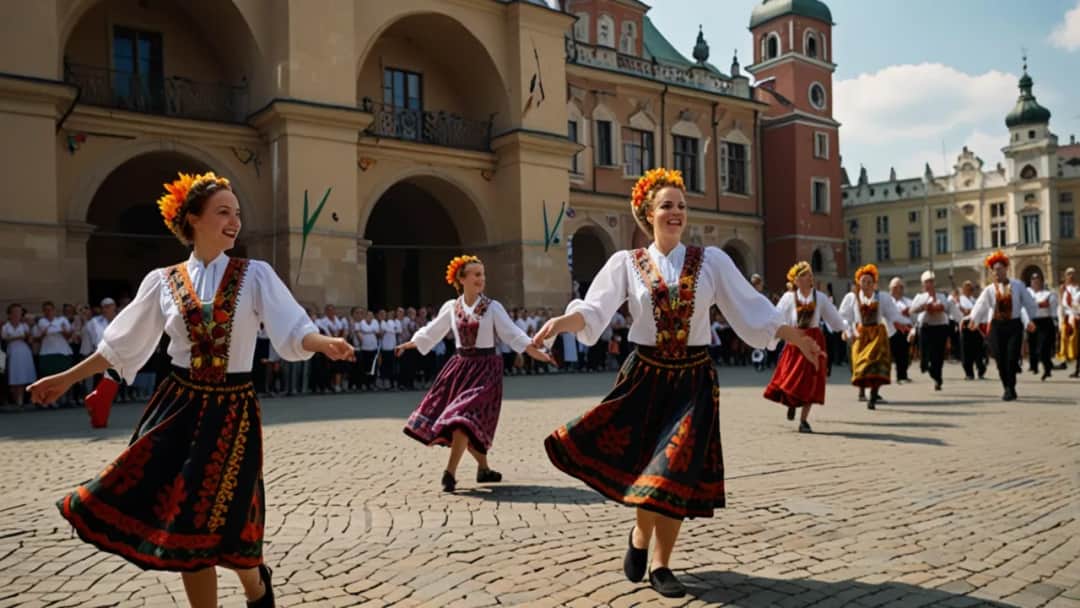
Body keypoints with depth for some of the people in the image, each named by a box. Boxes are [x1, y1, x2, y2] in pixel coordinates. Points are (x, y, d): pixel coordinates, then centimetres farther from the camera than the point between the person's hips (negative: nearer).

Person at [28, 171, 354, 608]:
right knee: (181, 521, 5)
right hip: (178, 406, 3)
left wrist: (323, 342, -32)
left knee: (215, 522, 0)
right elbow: (120, 346, 12)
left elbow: (293, 331, -12)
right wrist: (68, 378, 16)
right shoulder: (162, 281, 3)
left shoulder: (256, 275, -3)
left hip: (232, 410, -2)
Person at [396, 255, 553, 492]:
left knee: (464, 418, -16)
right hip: (460, 366, 4)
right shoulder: (451, 307, 4)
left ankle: (450, 474, -9)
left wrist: (537, 352, -23)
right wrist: (407, 345, 17)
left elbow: (513, 334, -11)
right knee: (457, 422, 6)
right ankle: (484, 468, 24)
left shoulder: (493, 307, -6)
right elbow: (430, 333, 16)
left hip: (485, 368, -4)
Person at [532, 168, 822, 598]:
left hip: (694, 381, 1)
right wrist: (560, 321, -27)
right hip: (645, 377, 0)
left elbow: (751, 309, 2)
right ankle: (642, 534, 31)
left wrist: (795, 336, -7)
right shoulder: (626, 262, 1)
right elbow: (593, 313, -8)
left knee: (675, 473, 1)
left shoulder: (711, 260, 2)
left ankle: (660, 564, 21)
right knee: (644, 466, -2)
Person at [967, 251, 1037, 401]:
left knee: (1012, 357, -9)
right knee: (1000, 359, 2)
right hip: (997, 326, 1)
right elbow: (980, 305, -11)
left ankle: (1010, 389, 1)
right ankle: (1008, 388, 19)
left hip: (1014, 325, -1)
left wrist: (1030, 320, 7)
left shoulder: (1018, 285, 1)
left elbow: (1029, 303, 9)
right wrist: (973, 319, -26)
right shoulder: (990, 289, -1)